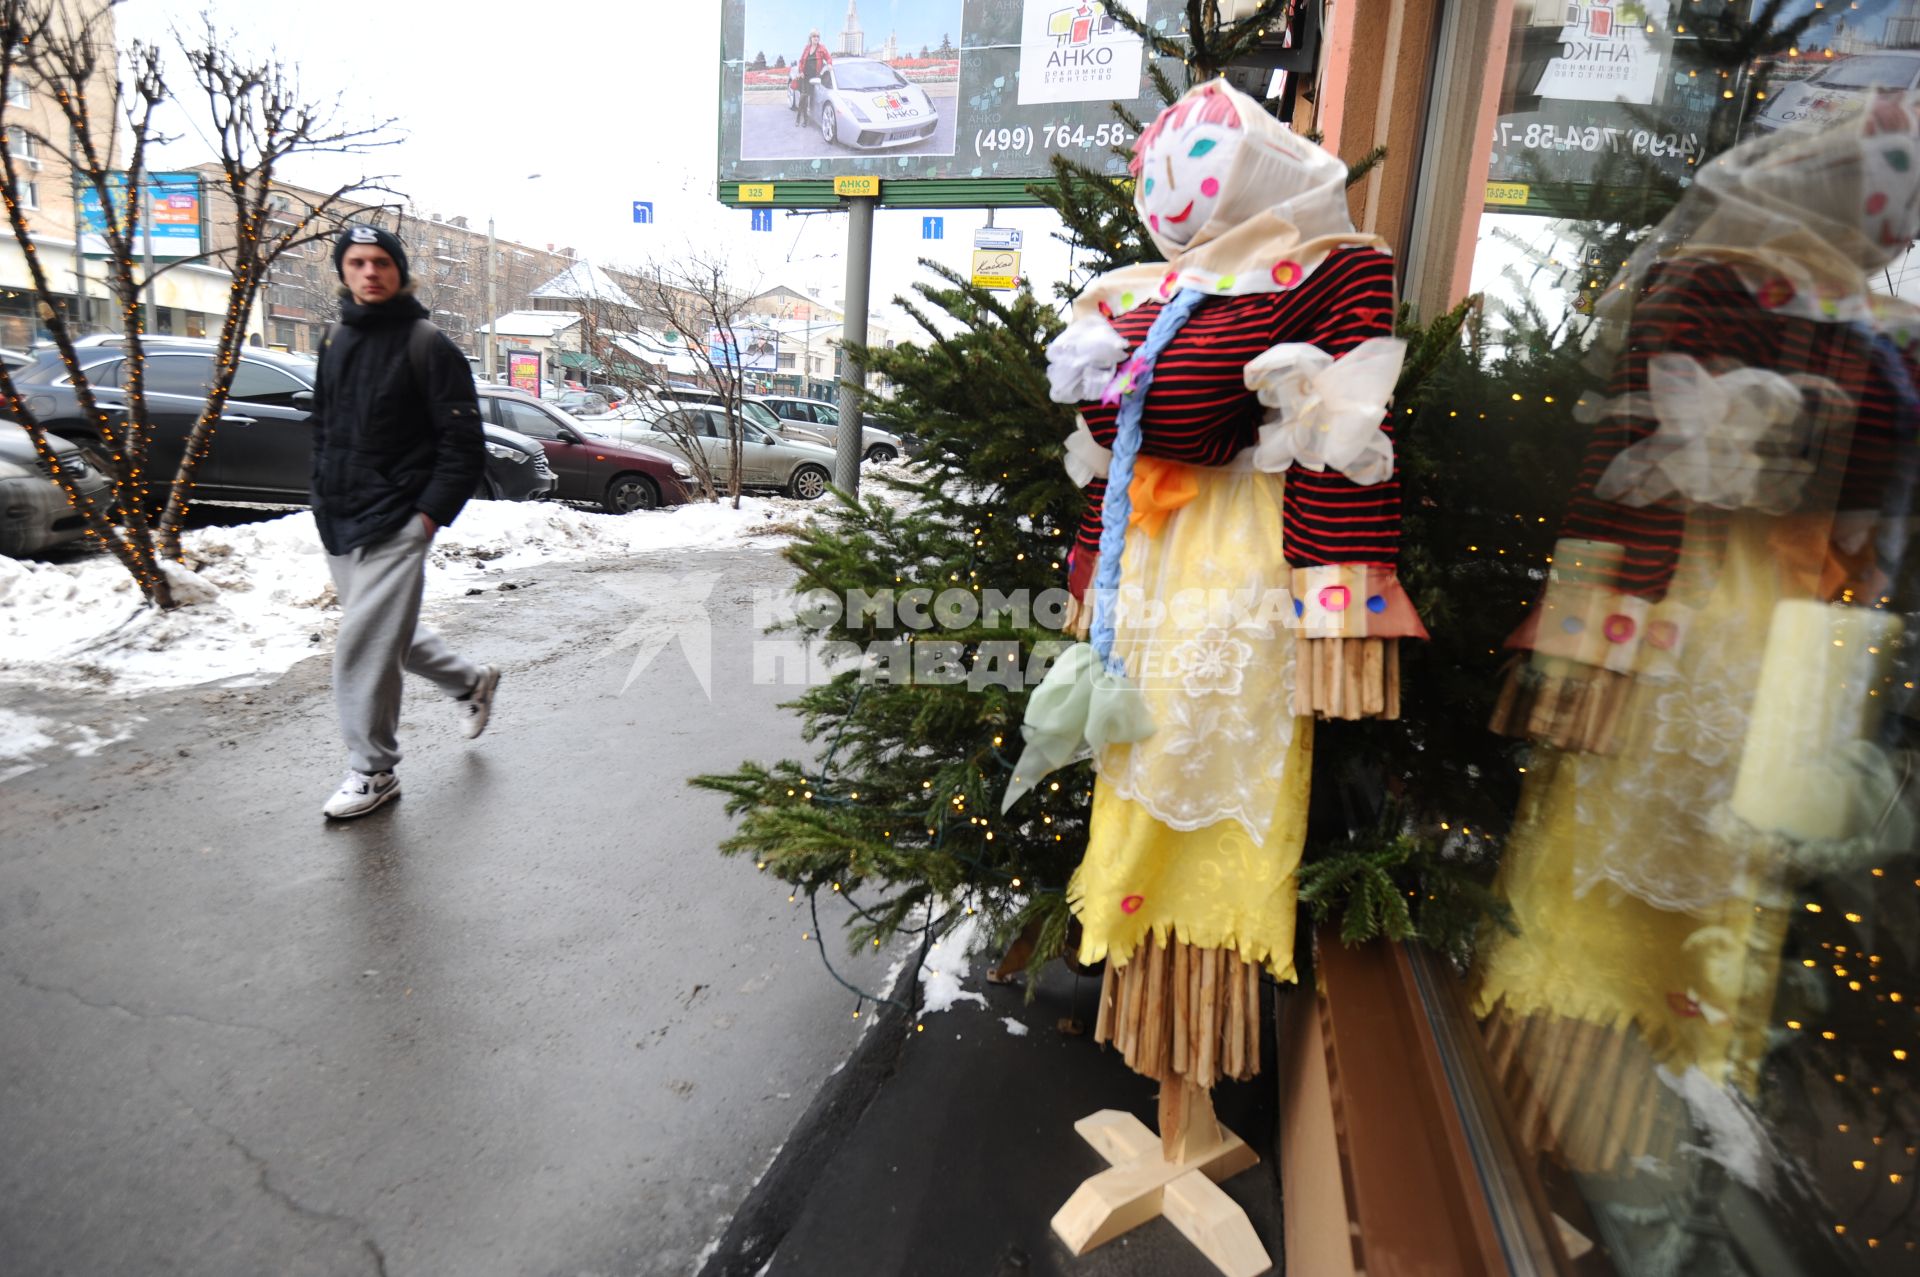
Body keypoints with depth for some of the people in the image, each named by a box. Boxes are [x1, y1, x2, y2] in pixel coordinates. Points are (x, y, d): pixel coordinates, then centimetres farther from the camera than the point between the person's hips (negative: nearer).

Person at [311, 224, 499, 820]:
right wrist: (324, 497, 13)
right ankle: (471, 680, 41)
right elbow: (323, 427, 23)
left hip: (393, 528, -8)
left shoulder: (425, 344, -8)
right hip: (337, 525, 8)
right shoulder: (336, 342, 14)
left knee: (363, 647, -9)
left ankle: (373, 772, 4)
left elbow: (464, 442, -12)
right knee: (388, 631, 18)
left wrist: (431, 515, -16)